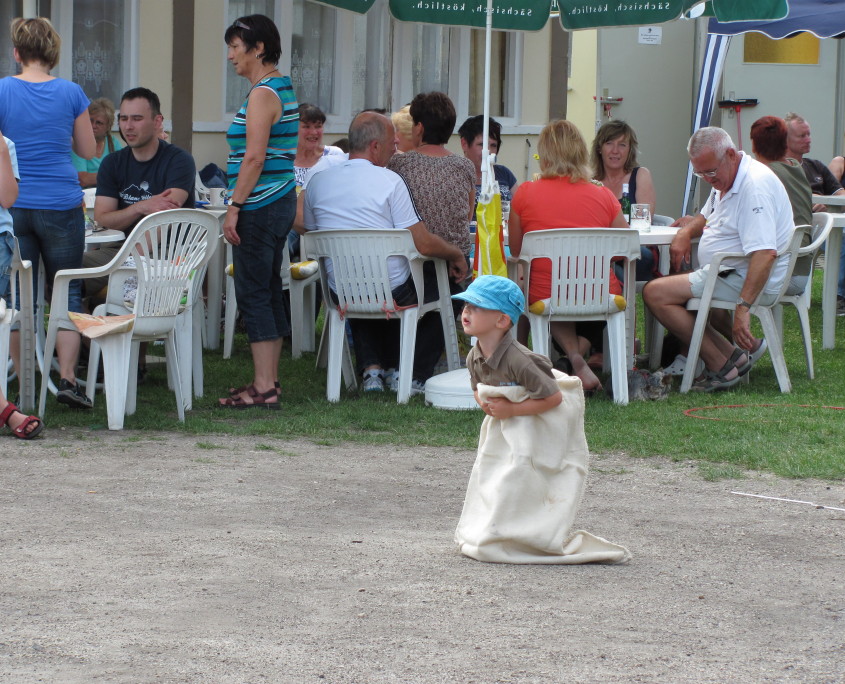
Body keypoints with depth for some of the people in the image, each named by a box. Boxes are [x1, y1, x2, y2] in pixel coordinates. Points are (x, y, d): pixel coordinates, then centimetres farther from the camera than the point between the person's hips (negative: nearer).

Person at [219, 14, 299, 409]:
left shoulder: (262, 94, -15)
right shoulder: (283, 88, 16)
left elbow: (254, 158, -21)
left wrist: (235, 207, -18)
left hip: (260, 207, -10)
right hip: (281, 201, 10)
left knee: (253, 294, -8)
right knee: (268, 292, 12)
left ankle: (264, 389, -8)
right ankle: (268, 381, 17)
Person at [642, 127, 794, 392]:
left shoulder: (755, 185, -22)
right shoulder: (724, 180, 12)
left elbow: (765, 254, -31)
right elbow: (706, 218, 30)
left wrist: (743, 307, -37)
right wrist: (687, 230, 6)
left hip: (747, 282, -11)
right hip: (727, 275, 11)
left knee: (656, 293, -18)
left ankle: (720, 366, -14)